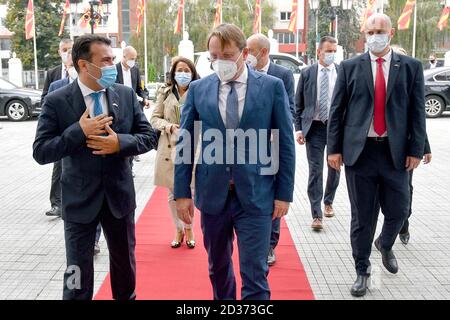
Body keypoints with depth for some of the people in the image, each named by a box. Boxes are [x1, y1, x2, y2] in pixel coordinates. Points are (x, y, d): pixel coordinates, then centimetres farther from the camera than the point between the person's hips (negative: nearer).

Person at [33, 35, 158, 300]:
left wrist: (120, 142, -18)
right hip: (80, 199, -3)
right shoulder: (57, 102, -11)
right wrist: (79, 131, -25)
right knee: (78, 272, 6)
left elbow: (149, 137, 1)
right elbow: (41, 153, -13)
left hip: (119, 195, 3)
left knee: (125, 262, 21)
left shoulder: (126, 95, -2)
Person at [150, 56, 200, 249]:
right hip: (169, 148, 3)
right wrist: (168, 126, -10)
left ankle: (188, 228, 24)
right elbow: (154, 119, 7)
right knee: (173, 193, 9)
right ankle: (178, 230, 28)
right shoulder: (165, 93, 6)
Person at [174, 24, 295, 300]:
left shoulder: (272, 86, -2)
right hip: (212, 194, 3)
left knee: (255, 274, -1)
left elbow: (285, 143, 0)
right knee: (218, 266, 18)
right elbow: (185, 144, 5)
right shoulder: (198, 88, 3)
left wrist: (284, 193, -2)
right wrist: (183, 192, 1)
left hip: (255, 195, -2)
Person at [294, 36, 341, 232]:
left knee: (335, 168, 15)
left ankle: (328, 201, 38)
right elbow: (298, 104, 5)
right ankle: (317, 215, 0)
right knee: (315, 170, -4)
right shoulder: (307, 73, 2)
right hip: (314, 127, -1)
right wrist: (298, 129, -3)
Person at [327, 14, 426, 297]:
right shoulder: (350, 68, 3)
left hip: (395, 152, 1)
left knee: (398, 210, 9)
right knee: (362, 217, 7)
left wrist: (416, 150, -3)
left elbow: (417, 111, 3)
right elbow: (337, 110, 3)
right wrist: (334, 148, -3)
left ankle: (385, 245, 42)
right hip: (358, 151, -1)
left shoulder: (411, 67, 5)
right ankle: (362, 270, 24)